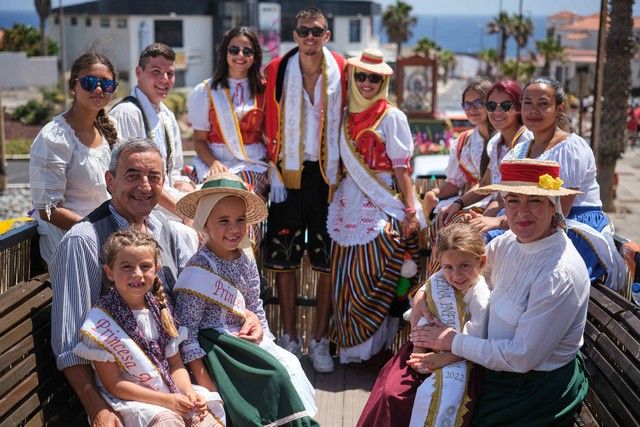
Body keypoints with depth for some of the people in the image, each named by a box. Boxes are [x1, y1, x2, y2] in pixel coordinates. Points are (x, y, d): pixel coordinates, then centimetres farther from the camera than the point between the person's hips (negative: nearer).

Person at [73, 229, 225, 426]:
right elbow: (113, 385, -11)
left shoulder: (161, 308, 7)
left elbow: (176, 364, 11)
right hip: (131, 401, -5)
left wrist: (189, 393, -10)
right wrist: (167, 400, -16)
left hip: (175, 394, 5)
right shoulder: (100, 320, -11)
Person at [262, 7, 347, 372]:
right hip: (289, 173, 1)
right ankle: (290, 339, 19)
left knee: (328, 260, 4)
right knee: (285, 258, 6)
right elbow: (269, 124, 5)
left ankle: (320, 340, 17)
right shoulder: (278, 70, -1)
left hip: (328, 174, 0)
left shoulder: (342, 72, -2)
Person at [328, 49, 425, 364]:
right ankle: (349, 345, 18)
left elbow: (401, 167, -6)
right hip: (348, 205, 5)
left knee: (372, 278, -5)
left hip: (381, 206, -5)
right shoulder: (346, 116, 12)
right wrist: (334, 198, 10)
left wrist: (410, 211, -12)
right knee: (345, 278, 7)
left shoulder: (391, 117, -3)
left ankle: (371, 346, 8)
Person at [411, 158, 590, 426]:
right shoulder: (508, 242, -3)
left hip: (538, 391, -7)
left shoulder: (560, 275, -27)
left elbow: (521, 357, -25)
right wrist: (426, 291, -3)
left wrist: (454, 342, -16)